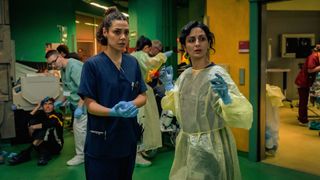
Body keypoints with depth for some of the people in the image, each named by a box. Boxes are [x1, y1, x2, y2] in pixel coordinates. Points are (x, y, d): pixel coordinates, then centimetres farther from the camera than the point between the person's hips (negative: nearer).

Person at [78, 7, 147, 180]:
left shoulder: (133, 62, 3)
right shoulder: (92, 64, -11)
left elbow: (142, 96, 6)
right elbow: (90, 104, -12)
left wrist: (130, 104, -16)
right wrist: (113, 111, -30)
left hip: (128, 137, 5)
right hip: (102, 141, -5)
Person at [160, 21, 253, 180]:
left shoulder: (217, 74, -16)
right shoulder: (184, 75, 2)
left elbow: (242, 114, -22)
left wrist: (226, 97, -39)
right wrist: (168, 85, 9)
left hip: (211, 145, -6)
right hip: (186, 144, 6)